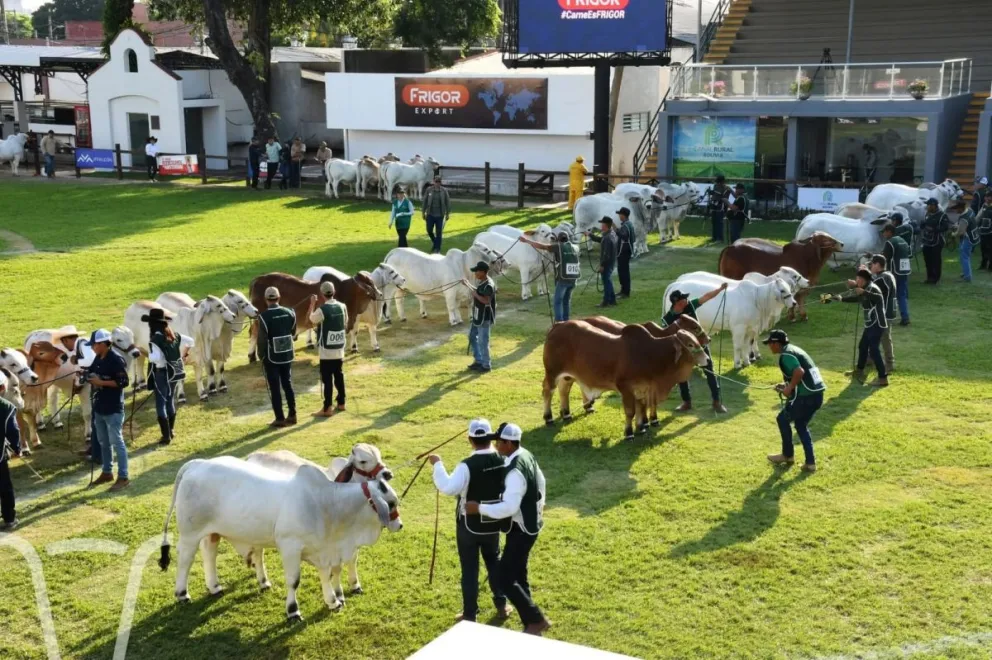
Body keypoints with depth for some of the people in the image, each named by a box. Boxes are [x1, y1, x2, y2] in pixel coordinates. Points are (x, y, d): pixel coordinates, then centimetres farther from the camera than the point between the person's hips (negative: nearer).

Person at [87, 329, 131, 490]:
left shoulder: (116, 360, -16)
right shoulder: (98, 359, 10)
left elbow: (123, 382, -21)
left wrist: (101, 382, -21)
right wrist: (88, 378, 2)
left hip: (113, 409, -9)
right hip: (99, 407, 9)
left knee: (117, 443, -6)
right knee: (103, 442, 18)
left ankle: (123, 477, -2)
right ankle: (107, 472, 30)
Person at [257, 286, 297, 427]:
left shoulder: (264, 316, -16)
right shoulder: (290, 313, -2)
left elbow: (262, 339, -13)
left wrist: (261, 356, 2)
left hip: (272, 357, -4)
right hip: (287, 356, 5)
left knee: (275, 389, 3)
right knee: (288, 385, 16)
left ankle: (280, 419, 6)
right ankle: (292, 415, 21)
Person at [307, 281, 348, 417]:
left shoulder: (322, 310, -17)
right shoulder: (342, 307, 1)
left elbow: (310, 319, 2)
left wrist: (312, 303, 12)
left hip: (326, 351, -6)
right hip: (339, 349, 6)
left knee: (327, 379, -3)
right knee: (339, 376, 16)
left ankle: (327, 408, -2)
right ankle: (341, 403, 25)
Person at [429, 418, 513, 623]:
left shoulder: (467, 466, -24)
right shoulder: (503, 461, -8)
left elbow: (448, 488, -32)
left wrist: (438, 465, -22)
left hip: (469, 525, -5)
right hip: (493, 523, 5)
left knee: (470, 569, 7)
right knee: (494, 562, 24)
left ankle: (470, 615, 15)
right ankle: (501, 606, 33)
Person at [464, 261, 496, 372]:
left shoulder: (489, 285, -23)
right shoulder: (480, 282, 6)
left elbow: (486, 301, -30)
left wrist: (474, 293, -27)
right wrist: (469, 285, 14)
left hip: (484, 318, -10)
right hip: (478, 316, 10)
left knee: (482, 341, -2)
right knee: (472, 336, 19)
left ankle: (486, 365, 10)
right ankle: (479, 361, 30)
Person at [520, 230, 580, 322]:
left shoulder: (558, 247, -3)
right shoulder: (574, 248, 13)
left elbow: (541, 246, -6)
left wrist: (527, 240, 0)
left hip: (562, 279, -5)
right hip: (573, 279, 6)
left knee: (558, 301, 1)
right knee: (566, 300, 19)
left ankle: (559, 323, -7)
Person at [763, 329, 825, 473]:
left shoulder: (785, 355, -12)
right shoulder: (793, 349, 18)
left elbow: (799, 372, -26)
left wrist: (789, 388, -13)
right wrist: (787, 385, 19)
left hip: (807, 396, -9)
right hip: (816, 394, 9)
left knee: (783, 419, 11)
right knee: (801, 424, 22)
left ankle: (788, 455, 24)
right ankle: (810, 462, 18)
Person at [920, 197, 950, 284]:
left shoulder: (942, 215, -11)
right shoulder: (928, 214, 13)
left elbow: (946, 227, -18)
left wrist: (935, 229, -26)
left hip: (936, 242, -8)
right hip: (927, 241, 8)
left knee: (936, 260, -3)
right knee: (927, 260, 12)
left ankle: (935, 278, 5)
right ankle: (930, 277, 23)